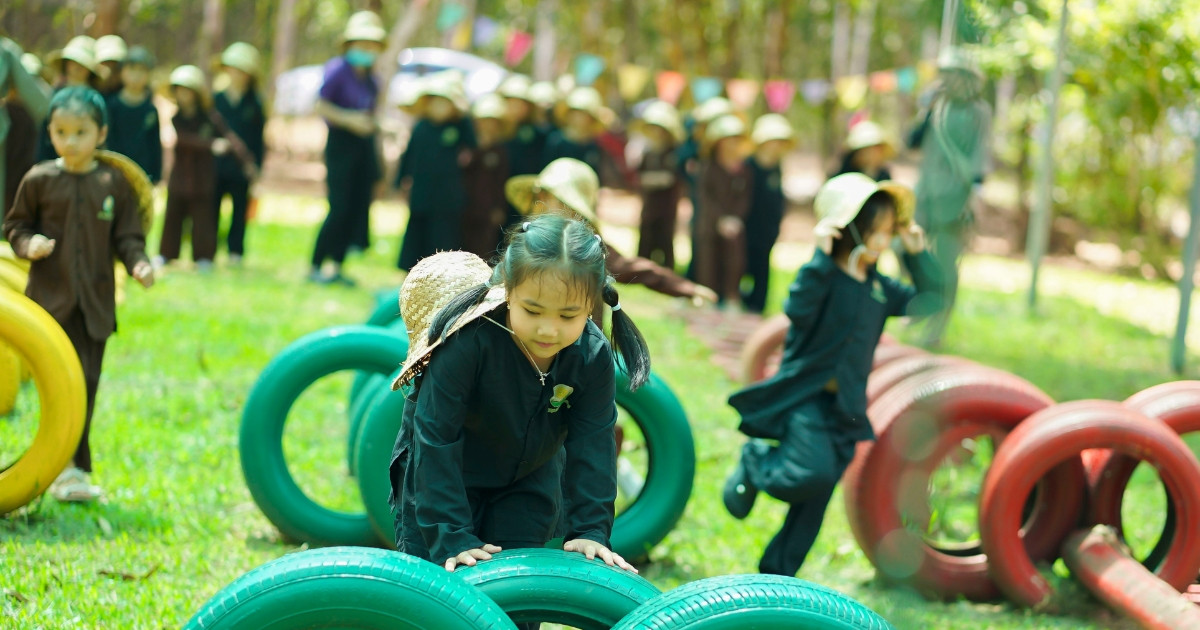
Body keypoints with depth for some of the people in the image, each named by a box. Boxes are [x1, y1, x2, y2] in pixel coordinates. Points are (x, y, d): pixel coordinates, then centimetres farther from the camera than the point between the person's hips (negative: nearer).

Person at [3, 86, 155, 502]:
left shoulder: (115, 183, 3)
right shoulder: (39, 181, 0)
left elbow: (127, 235, 8)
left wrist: (138, 264, -10)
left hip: (95, 302, 2)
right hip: (51, 298, -2)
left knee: (86, 384, 5)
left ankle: (69, 470, 16)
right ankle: (69, 468, -5)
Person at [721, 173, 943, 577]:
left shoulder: (879, 287, 10)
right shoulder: (823, 275, -11)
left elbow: (928, 302, 20)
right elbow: (798, 308, -30)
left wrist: (917, 255, 9)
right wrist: (822, 256, -32)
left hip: (845, 407, 7)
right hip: (804, 397, -7)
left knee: (814, 502, 8)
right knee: (814, 472, -27)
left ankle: (775, 573, 19)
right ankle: (754, 463, 3)